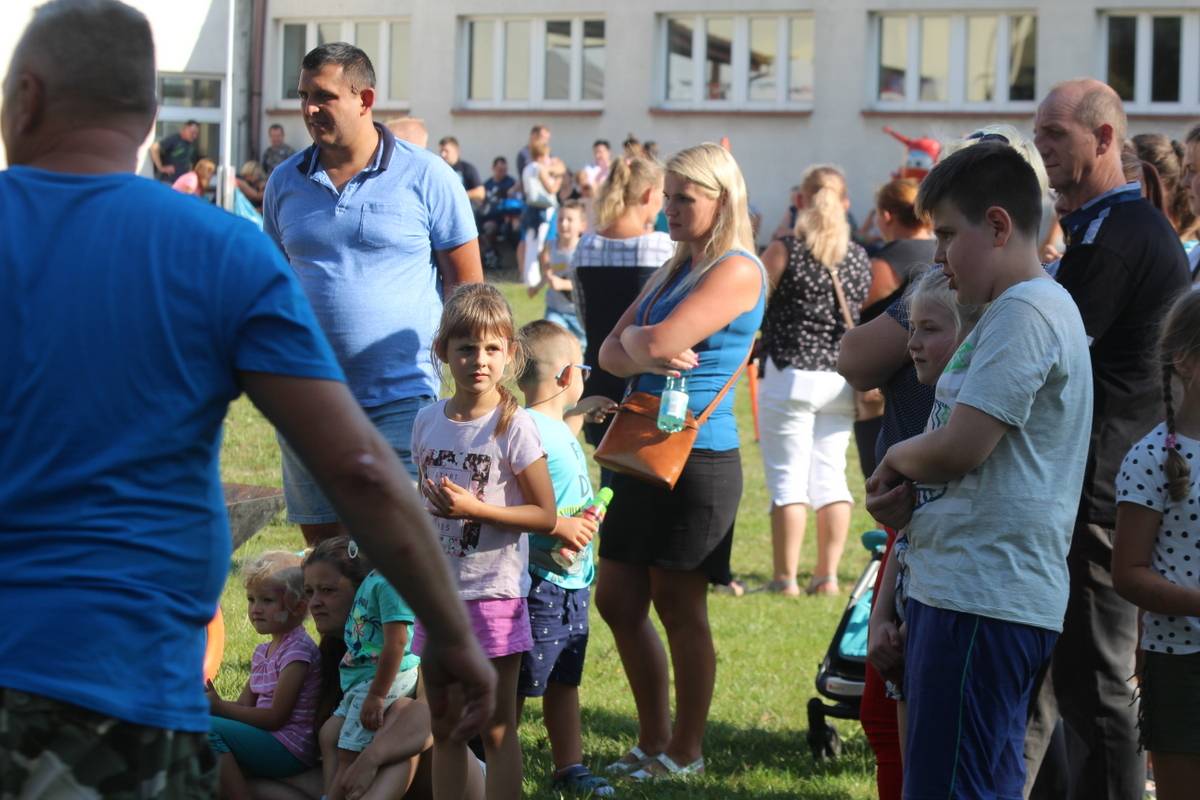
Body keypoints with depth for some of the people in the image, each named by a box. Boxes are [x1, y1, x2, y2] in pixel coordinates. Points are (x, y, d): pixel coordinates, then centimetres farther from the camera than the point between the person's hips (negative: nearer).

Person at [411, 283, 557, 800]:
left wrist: (474, 508, -21)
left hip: (494, 593, -5)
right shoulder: (429, 421, 4)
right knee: (444, 728, 11)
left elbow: (545, 516, -13)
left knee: (497, 729, 1)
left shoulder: (514, 427, -12)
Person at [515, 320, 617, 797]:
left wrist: (579, 413, 34)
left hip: (573, 580, 9)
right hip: (538, 582, -9)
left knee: (564, 680, 16)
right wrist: (559, 526, -24)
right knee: (518, 683, -1)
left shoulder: (559, 428, 11)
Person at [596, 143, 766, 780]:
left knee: (679, 606, -1)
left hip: (698, 455, -9)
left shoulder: (737, 271, -12)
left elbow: (660, 342, -22)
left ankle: (685, 752, 11)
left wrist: (637, 338, 0)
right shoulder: (676, 269, 16)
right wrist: (644, 351, -11)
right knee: (618, 600, 10)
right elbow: (612, 353, 11)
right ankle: (653, 741, 21)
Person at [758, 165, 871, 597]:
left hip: (791, 375, -5)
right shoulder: (859, 258, 6)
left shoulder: (785, 250, -9)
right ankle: (827, 575, 10)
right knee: (831, 476, 10)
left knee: (788, 480, -1)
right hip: (842, 380, 5)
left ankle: (785, 577, 0)